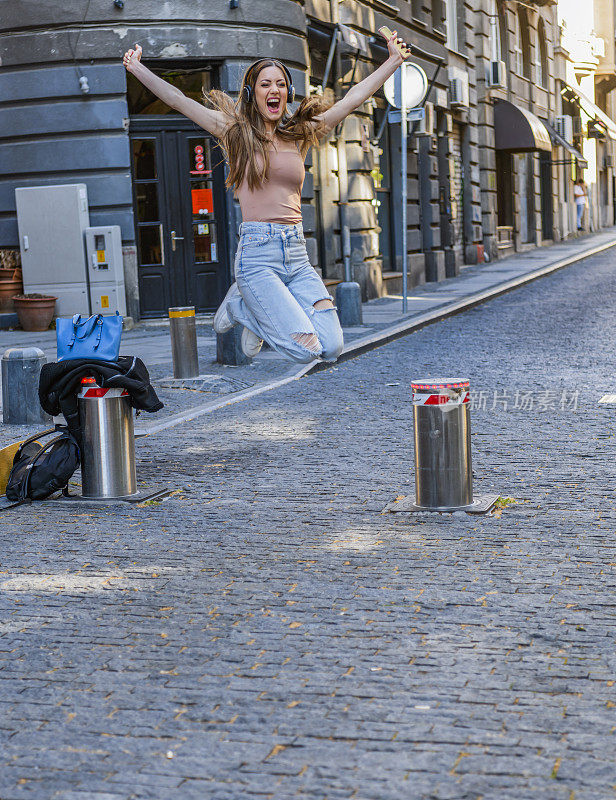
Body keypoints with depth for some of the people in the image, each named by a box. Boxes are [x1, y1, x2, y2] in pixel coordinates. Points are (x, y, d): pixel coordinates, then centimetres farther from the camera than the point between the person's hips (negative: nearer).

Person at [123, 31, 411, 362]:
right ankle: (241, 304, 11)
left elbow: (354, 97, 17)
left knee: (331, 348, -9)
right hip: (257, 253, -5)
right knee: (305, 350, -18)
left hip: (297, 256, 5)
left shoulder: (300, 135, 14)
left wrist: (393, 60, 19)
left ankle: (250, 308, 17)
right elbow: (177, 100, 4)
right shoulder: (236, 132, 5)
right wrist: (138, 69, -1)